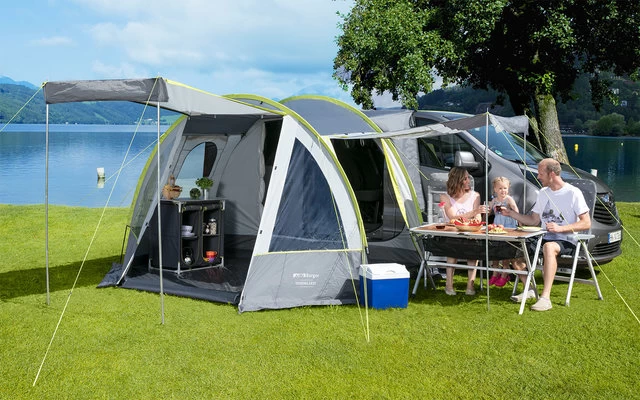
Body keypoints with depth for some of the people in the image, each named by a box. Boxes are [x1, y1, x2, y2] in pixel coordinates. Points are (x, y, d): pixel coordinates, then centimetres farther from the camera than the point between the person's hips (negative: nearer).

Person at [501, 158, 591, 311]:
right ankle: (530, 289, -3)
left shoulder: (573, 193, -7)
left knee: (549, 247, -40)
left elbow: (586, 223, -11)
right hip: (545, 238, 7)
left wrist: (560, 228, -21)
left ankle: (545, 298, -44)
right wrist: (511, 213, 8)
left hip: (567, 241, -7)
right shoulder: (543, 193, 15)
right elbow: (534, 220, 18)